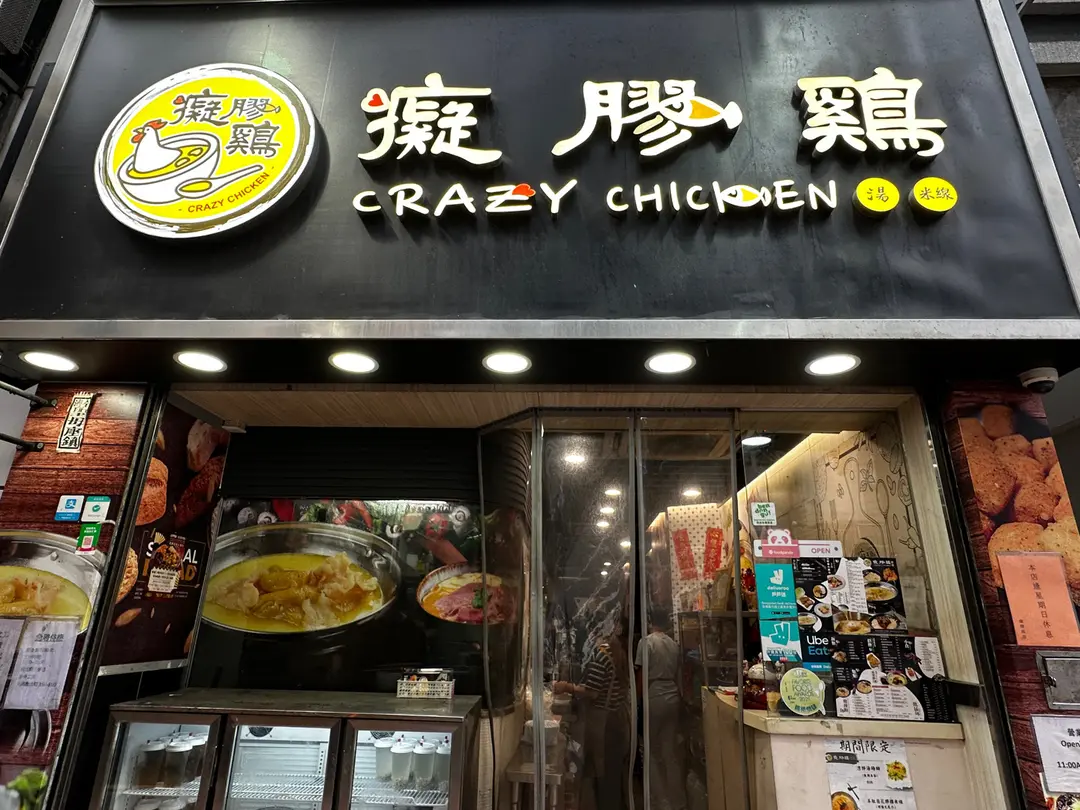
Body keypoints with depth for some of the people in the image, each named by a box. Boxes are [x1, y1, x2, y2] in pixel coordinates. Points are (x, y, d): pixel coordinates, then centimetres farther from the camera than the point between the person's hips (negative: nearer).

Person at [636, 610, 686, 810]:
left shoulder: (647, 641, -9)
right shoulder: (674, 644, 7)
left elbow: (641, 673, -10)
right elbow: (677, 674, 12)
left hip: (654, 699, -5)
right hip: (673, 699, 5)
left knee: (653, 752, 8)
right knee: (671, 751, 13)